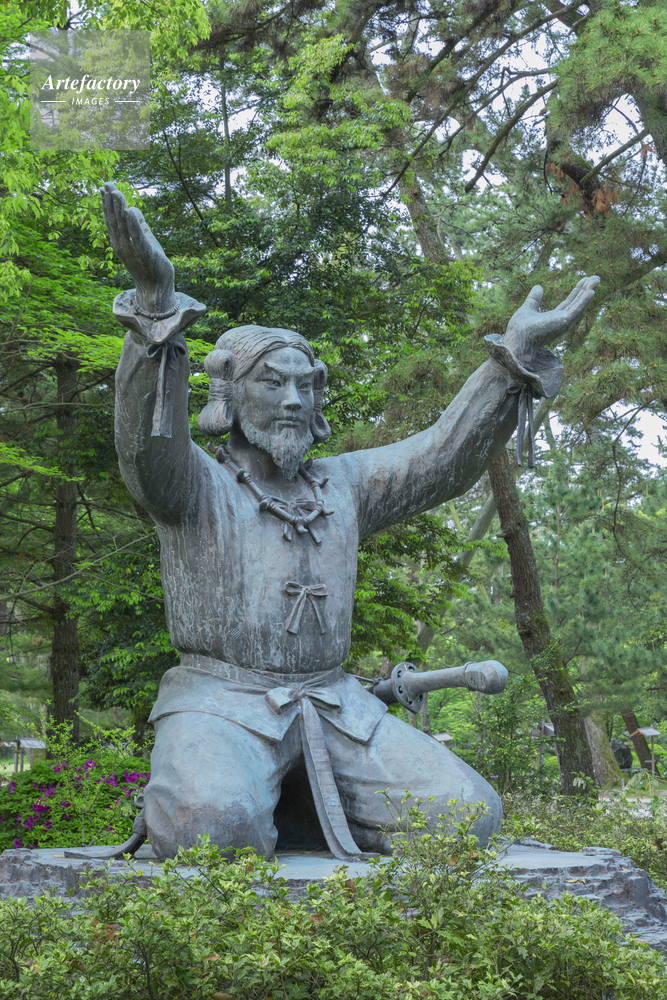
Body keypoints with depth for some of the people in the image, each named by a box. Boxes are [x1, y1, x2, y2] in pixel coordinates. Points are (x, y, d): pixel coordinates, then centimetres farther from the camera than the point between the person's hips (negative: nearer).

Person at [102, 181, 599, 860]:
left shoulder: (341, 485, 16)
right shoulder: (196, 485, 0)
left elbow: (439, 460, 9)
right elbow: (149, 448, -21)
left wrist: (512, 359, -2)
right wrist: (156, 299, -36)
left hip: (334, 705, 5)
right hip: (220, 703, -5)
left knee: (465, 815, -13)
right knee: (210, 824, -38)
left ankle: (288, 804, 4)